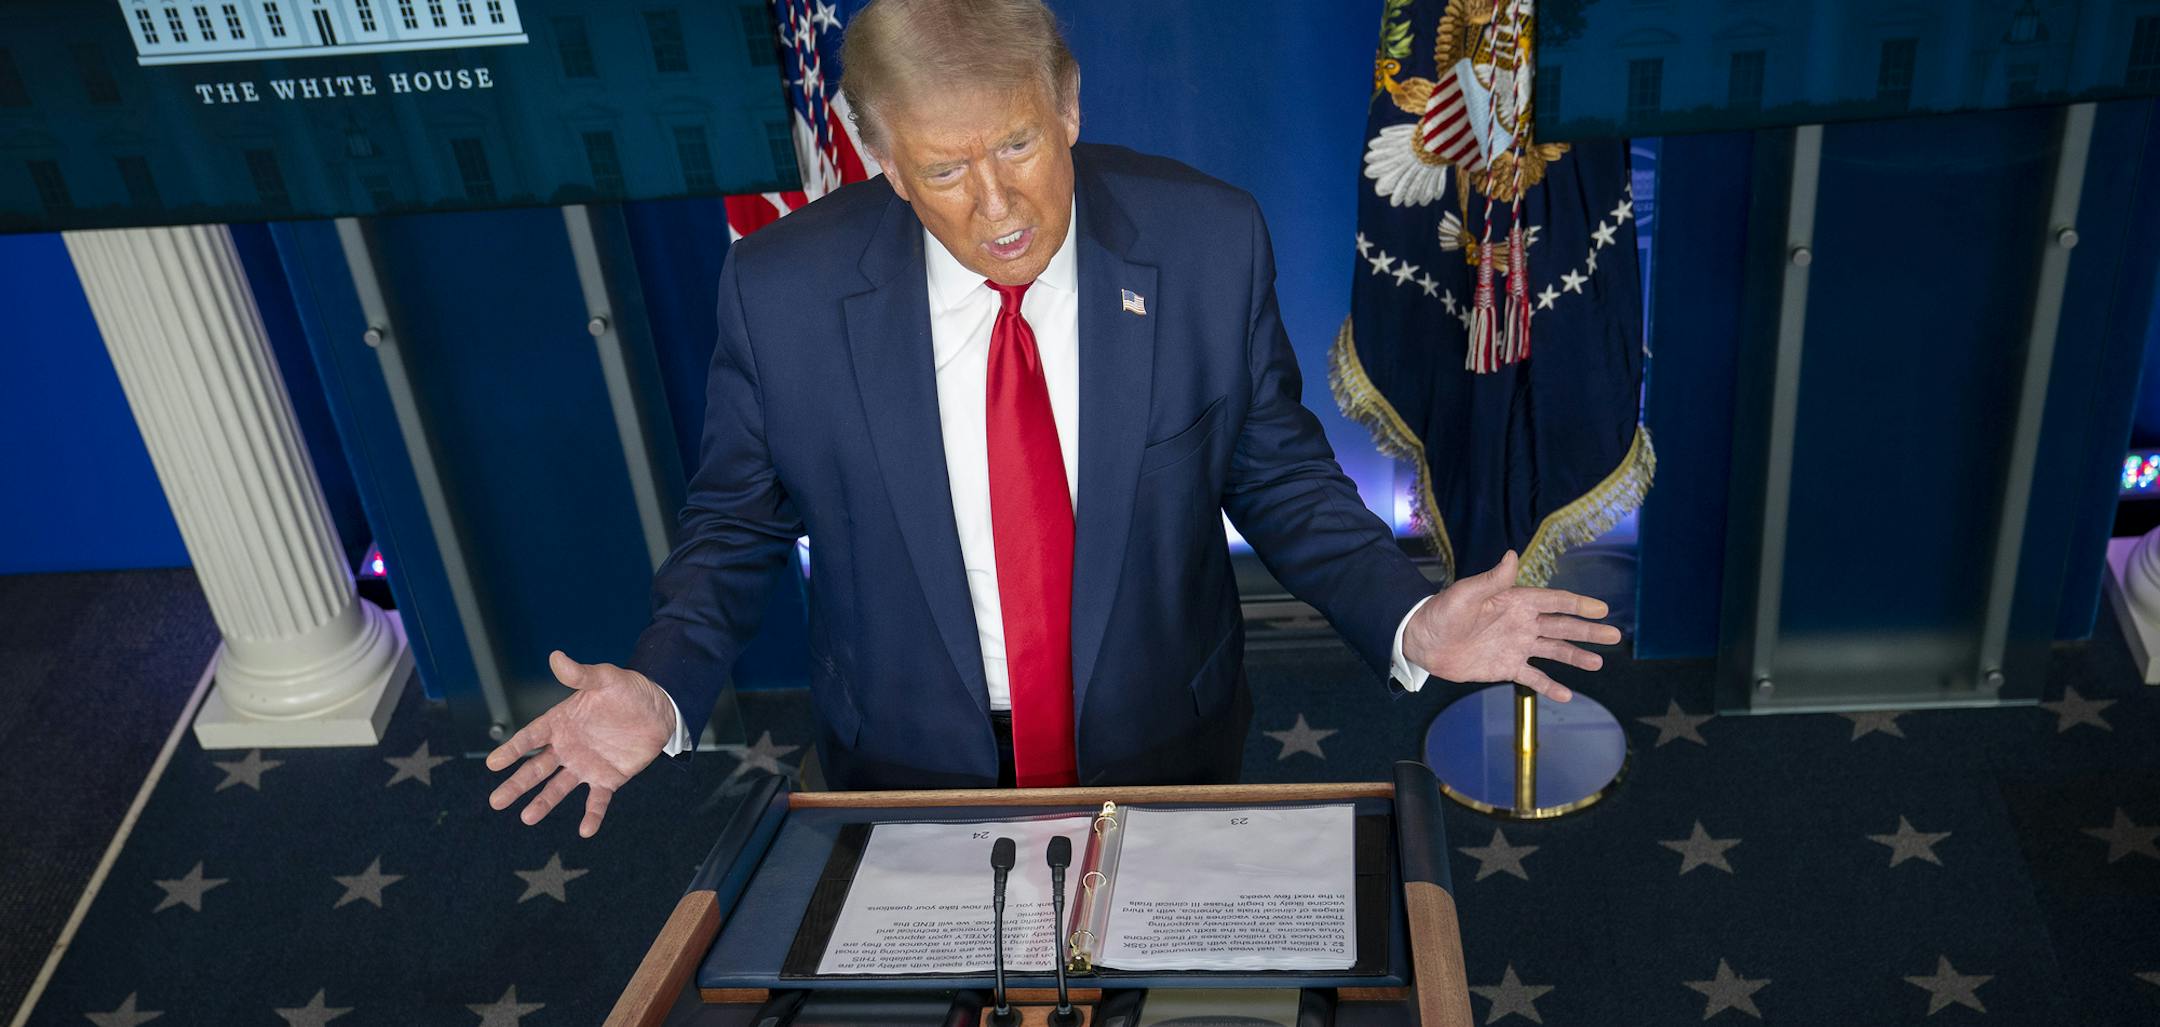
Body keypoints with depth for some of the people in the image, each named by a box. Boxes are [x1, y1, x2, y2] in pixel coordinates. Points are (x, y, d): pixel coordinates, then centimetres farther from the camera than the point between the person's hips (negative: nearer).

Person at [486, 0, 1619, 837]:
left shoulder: (1209, 242, -17)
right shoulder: (780, 290, -18)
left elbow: (1277, 474, -7)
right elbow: (737, 519, -4)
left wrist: (1409, 622, -21)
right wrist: (664, 687, -21)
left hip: (1164, 745, 1)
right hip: (911, 765, 0)